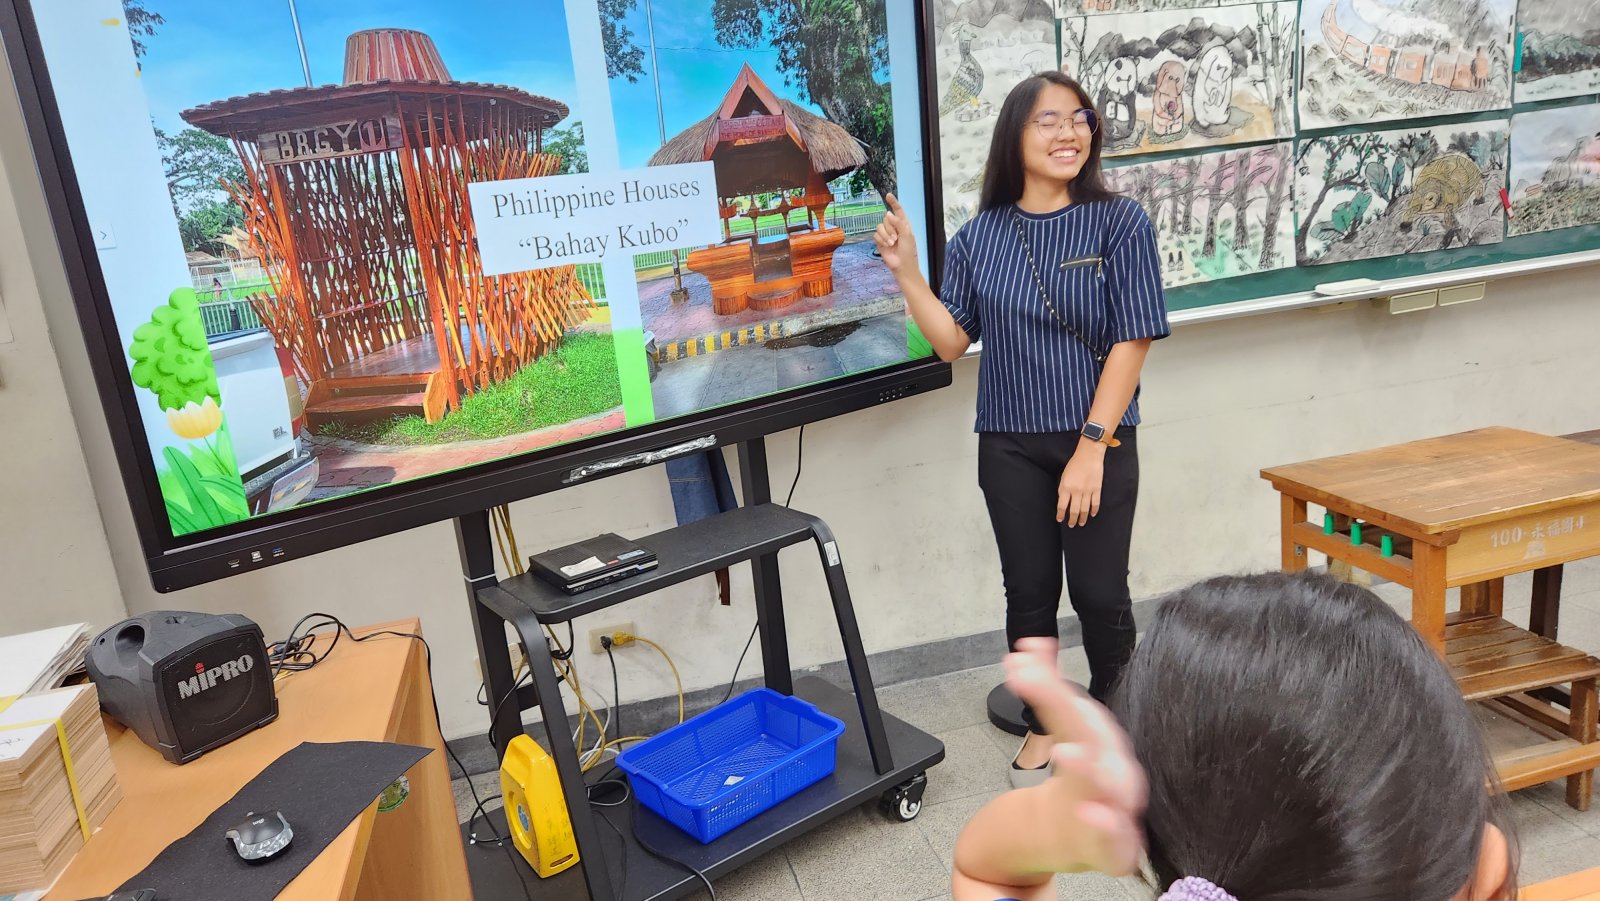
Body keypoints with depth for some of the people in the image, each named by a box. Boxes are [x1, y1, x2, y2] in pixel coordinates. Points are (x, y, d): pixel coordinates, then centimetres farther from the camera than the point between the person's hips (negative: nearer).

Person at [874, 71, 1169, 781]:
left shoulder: (1120, 224, -5)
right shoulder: (979, 237, 3)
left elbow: (1132, 341, -9)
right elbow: (951, 342, 1)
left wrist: (1092, 446, -14)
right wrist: (907, 272, -11)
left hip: (1099, 441, -2)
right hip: (1010, 448, 2)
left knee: (1100, 592, 3)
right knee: (1030, 591, 11)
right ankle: (1042, 724, 30)